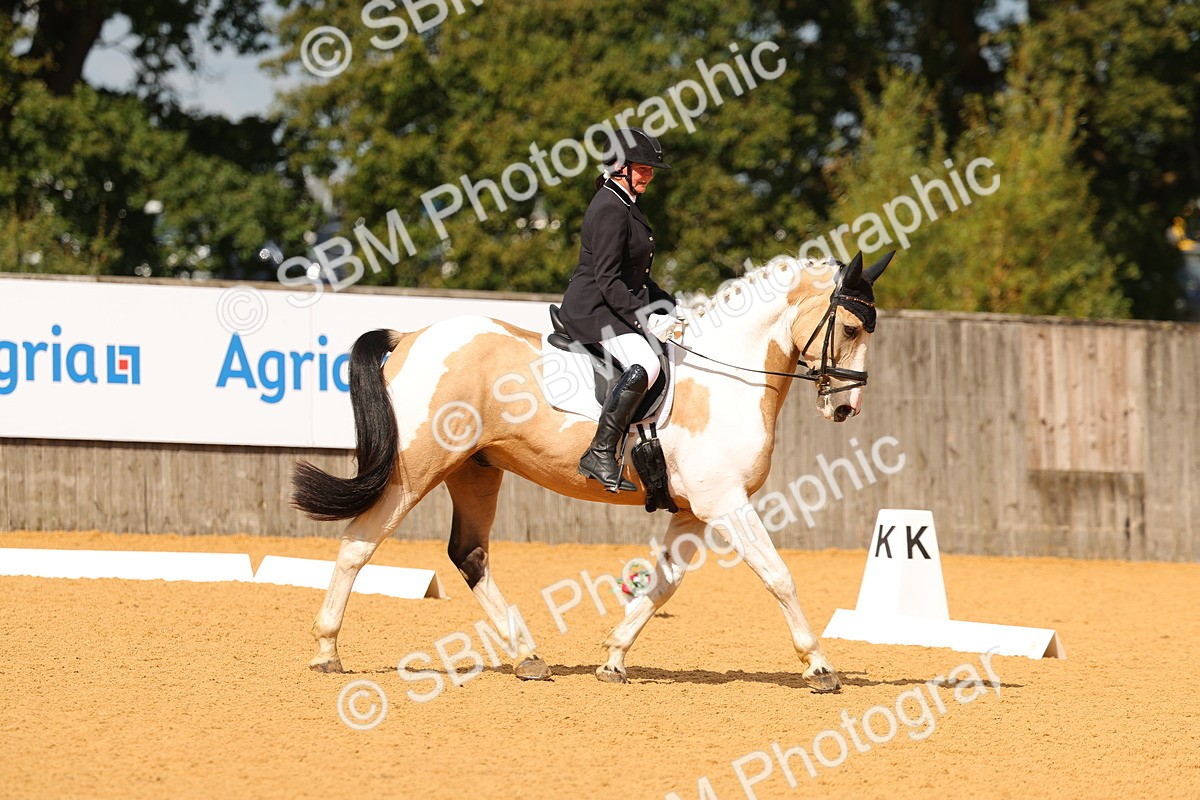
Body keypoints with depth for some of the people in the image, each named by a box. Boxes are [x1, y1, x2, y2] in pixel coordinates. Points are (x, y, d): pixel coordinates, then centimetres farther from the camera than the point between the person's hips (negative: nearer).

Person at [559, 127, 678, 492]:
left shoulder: (626, 205, 17)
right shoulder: (610, 210, -16)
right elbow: (607, 280, -23)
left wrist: (671, 307, 16)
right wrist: (643, 320, -25)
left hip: (619, 308, 11)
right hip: (593, 309, -11)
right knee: (645, 364, -32)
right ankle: (599, 455, -33)